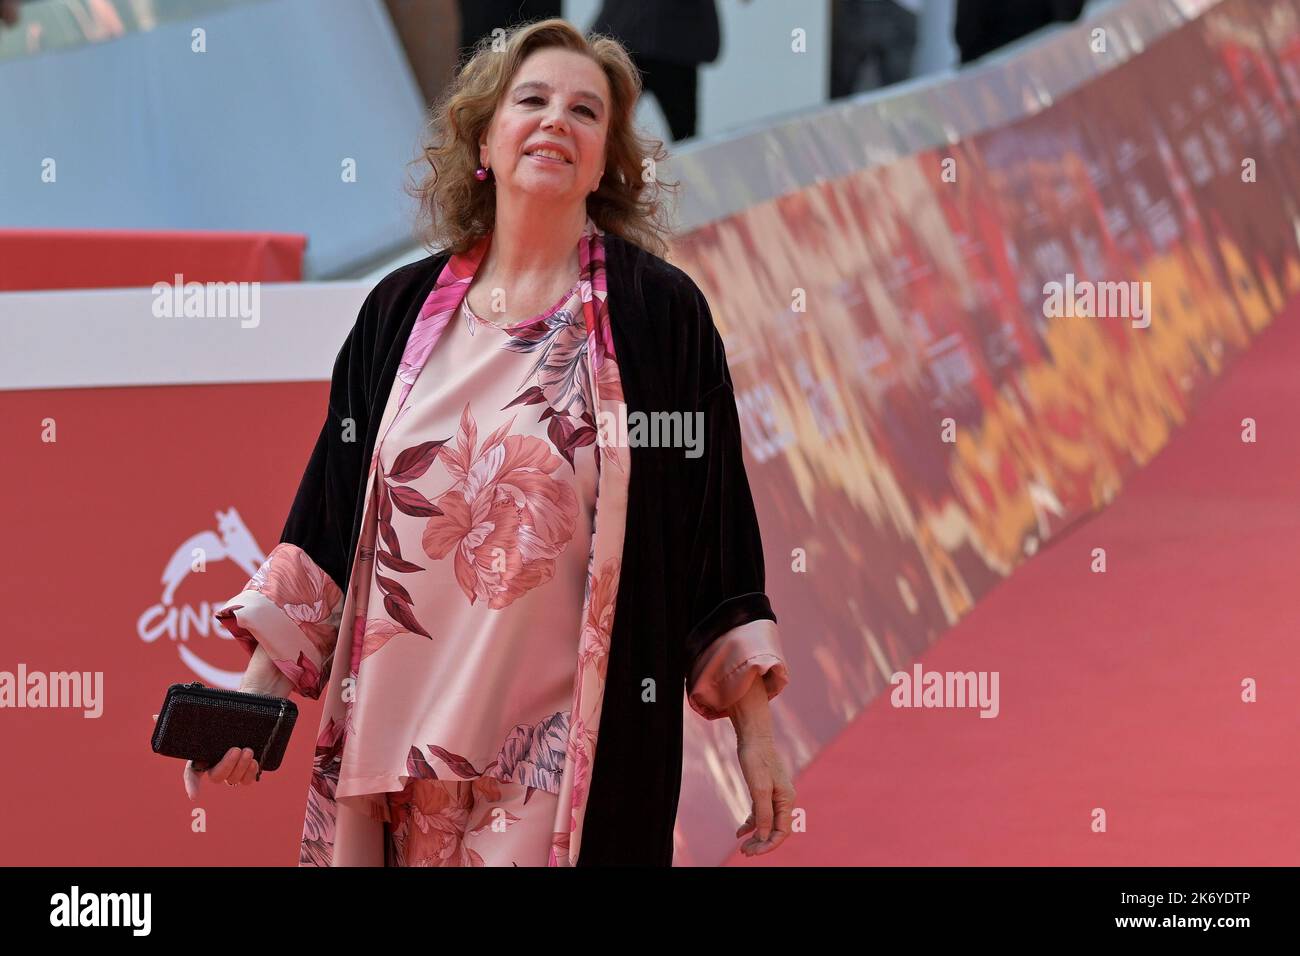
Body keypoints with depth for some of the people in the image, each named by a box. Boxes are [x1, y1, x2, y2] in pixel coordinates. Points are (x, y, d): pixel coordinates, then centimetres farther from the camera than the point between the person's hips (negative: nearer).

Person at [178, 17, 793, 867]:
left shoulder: (661, 314, -1)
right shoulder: (403, 311, 8)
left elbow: (717, 529, 0)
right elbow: (329, 515, 10)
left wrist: (757, 733, -2)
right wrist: (258, 691, 3)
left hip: (580, 751, -3)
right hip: (396, 728, 3)